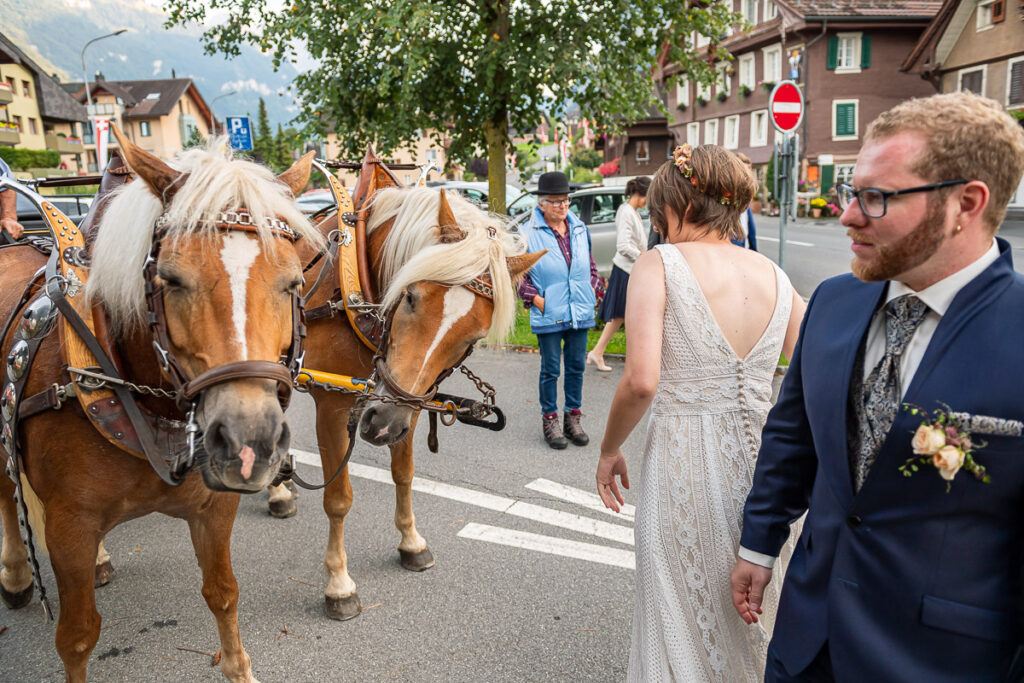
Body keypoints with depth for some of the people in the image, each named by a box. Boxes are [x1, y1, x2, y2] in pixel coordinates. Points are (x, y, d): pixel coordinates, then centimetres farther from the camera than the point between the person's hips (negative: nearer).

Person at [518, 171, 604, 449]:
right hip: (548, 316, -4)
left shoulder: (580, 229, 7)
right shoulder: (529, 233, -8)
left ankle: (573, 418, 25)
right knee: (550, 369, 5)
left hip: (580, 313, 4)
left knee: (576, 366, 12)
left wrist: (592, 292, 6)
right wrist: (536, 299, -12)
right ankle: (550, 420, 19)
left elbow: (591, 265, 17)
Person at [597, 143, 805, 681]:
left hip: (684, 459, -5)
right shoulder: (775, 277, 5)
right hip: (761, 455, 5)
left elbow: (641, 381, -19)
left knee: (682, 619, 15)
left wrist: (609, 450, -3)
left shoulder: (660, 264, -9)